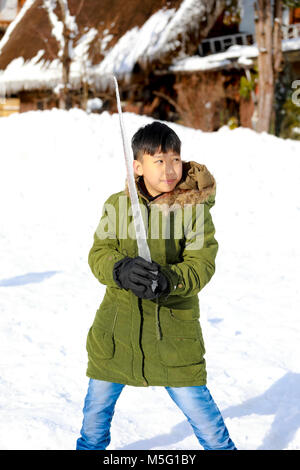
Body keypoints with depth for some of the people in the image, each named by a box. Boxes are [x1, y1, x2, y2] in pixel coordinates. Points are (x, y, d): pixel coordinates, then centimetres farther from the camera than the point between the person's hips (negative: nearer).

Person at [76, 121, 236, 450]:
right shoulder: (117, 204, 0)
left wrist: (167, 280, -37)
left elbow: (201, 265, -16)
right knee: (97, 406, 18)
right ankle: (90, 446, 45)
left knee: (198, 407, 0)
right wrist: (121, 269, -31)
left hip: (174, 327, -3)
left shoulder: (195, 207, -8)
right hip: (117, 325, 3)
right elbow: (99, 254, -8)